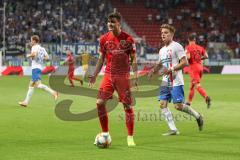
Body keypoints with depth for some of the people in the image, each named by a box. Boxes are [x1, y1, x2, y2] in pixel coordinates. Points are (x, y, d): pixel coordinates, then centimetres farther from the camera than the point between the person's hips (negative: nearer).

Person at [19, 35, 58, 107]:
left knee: (38, 84, -20)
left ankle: (53, 92, -31)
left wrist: (29, 55, -6)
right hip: (40, 68, 9)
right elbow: (47, 57, 12)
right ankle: (26, 102, 15)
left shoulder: (35, 47, -5)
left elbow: (34, 53, -24)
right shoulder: (42, 48, 19)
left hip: (35, 68, -9)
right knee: (31, 85, 12)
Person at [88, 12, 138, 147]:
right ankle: (105, 133, 9)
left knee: (128, 106, -3)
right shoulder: (104, 38, 5)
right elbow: (101, 58, 13)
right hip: (108, 75, 3)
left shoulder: (128, 39, -4)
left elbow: (133, 59, -1)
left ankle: (130, 137, 6)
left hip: (123, 76, -3)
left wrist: (135, 77, -9)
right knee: (100, 102, -6)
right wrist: (95, 75, 8)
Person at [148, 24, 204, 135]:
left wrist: (171, 69, -20)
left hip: (176, 82, -8)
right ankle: (173, 129, -1)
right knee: (162, 104, -4)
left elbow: (184, 62, -14)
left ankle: (197, 116, 14)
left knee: (178, 106, -11)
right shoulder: (162, 50, 17)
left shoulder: (176, 46, -7)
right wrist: (153, 70, 10)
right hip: (165, 82, 8)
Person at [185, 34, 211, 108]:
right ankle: (189, 101, 28)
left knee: (197, 85, -15)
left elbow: (188, 57, -18)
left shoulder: (188, 47, -5)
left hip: (193, 67, -6)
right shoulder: (200, 47, 10)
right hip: (200, 66, 6)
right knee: (192, 85, 19)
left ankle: (206, 97, -37)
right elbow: (206, 56, 7)